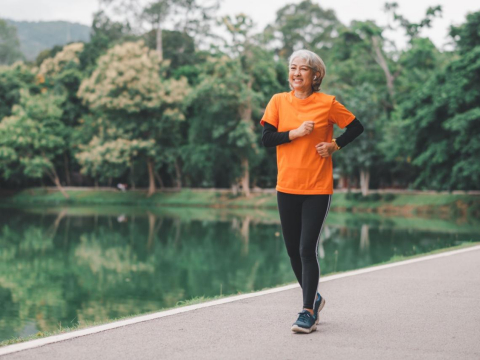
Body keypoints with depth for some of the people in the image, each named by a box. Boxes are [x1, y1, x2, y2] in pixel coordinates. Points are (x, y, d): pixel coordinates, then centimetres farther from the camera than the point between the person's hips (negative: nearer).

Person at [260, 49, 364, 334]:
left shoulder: (327, 103, -3)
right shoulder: (279, 101, 4)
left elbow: (357, 127, 8)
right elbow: (266, 138, -2)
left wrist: (335, 145, -4)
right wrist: (295, 133, -13)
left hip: (318, 188, -4)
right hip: (287, 187, 4)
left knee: (308, 250, -10)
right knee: (293, 250, 11)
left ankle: (308, 312, 0)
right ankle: (314, 298, 33)